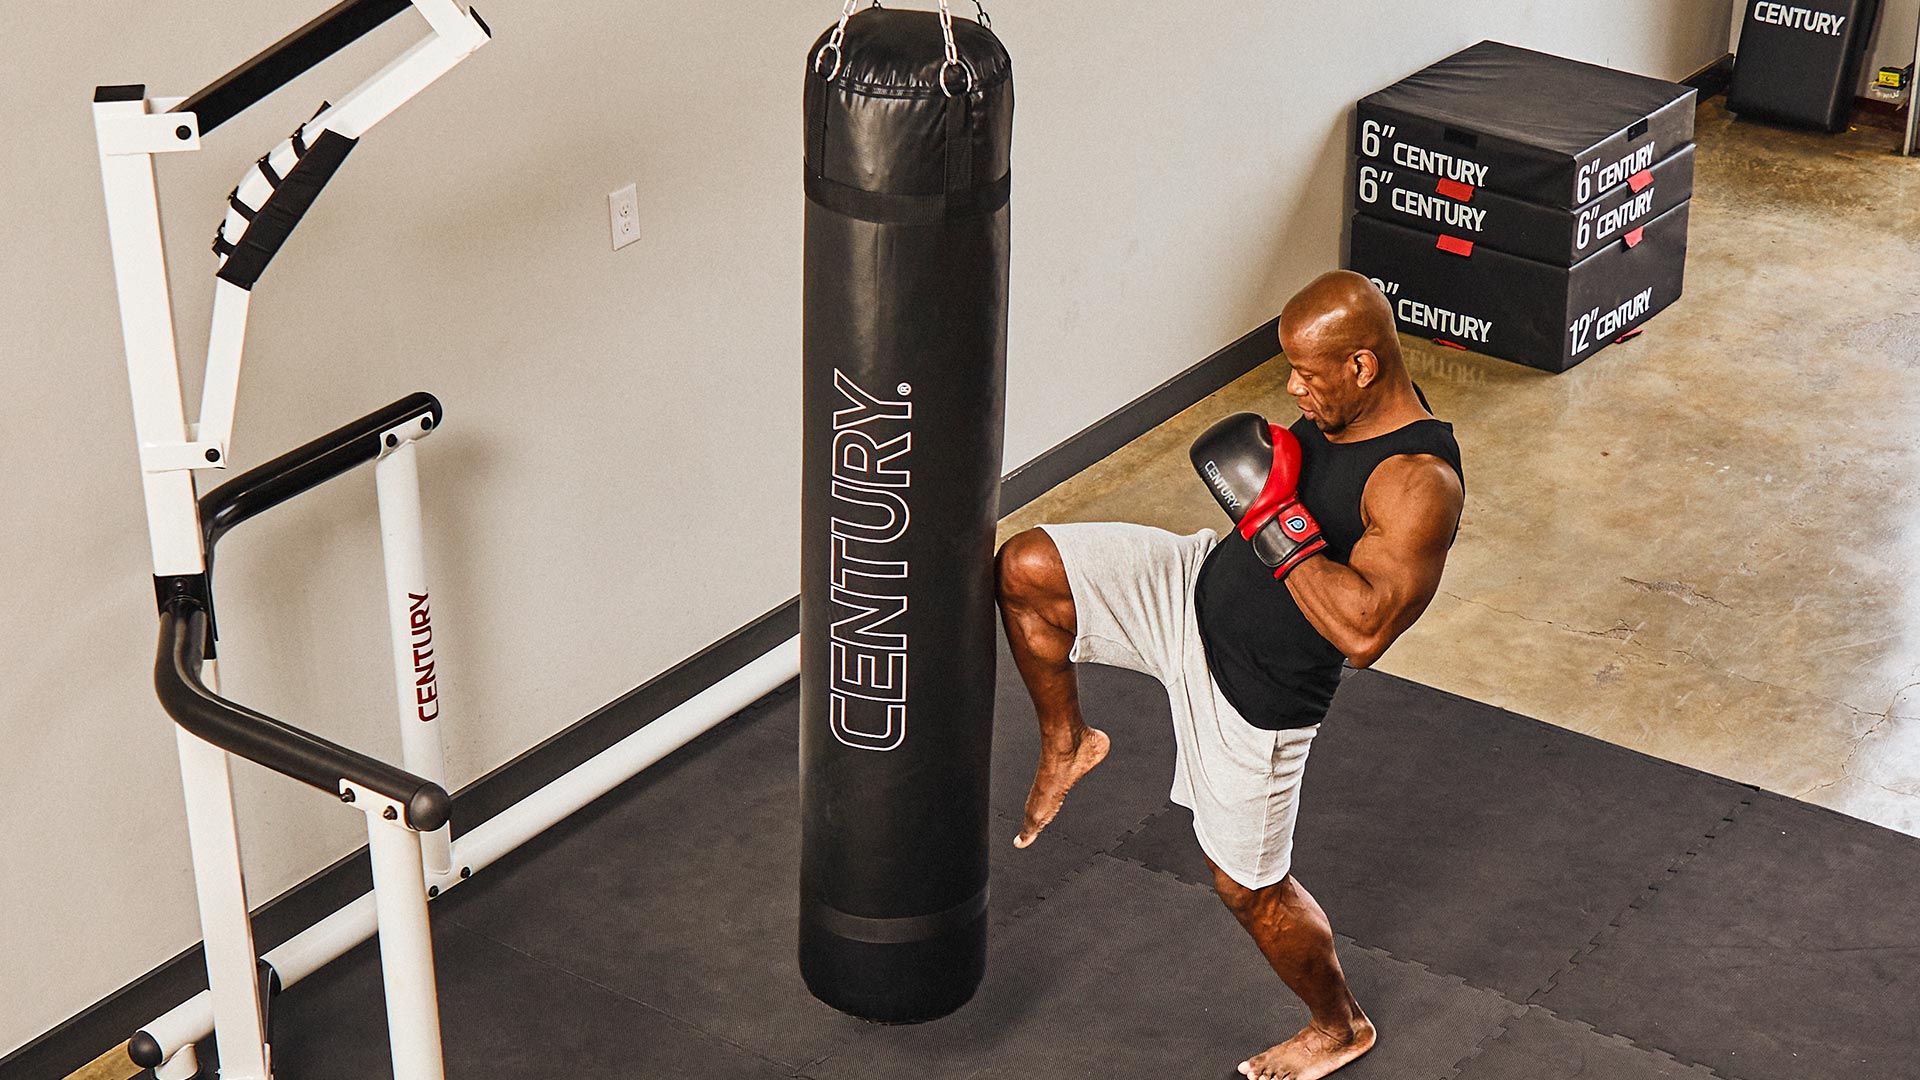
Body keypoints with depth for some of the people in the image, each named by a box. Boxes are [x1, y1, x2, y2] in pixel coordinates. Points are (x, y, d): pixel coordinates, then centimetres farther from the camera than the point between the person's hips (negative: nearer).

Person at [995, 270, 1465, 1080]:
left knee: (1247, 885, 10)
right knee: (1026, 568, -8)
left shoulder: (1421, 486, -31)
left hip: (1255, 692, -7)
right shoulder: (1338, 407, -5)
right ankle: (1067, 744, 17)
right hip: (1200, 586, 7)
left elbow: (1363, 632, -39)